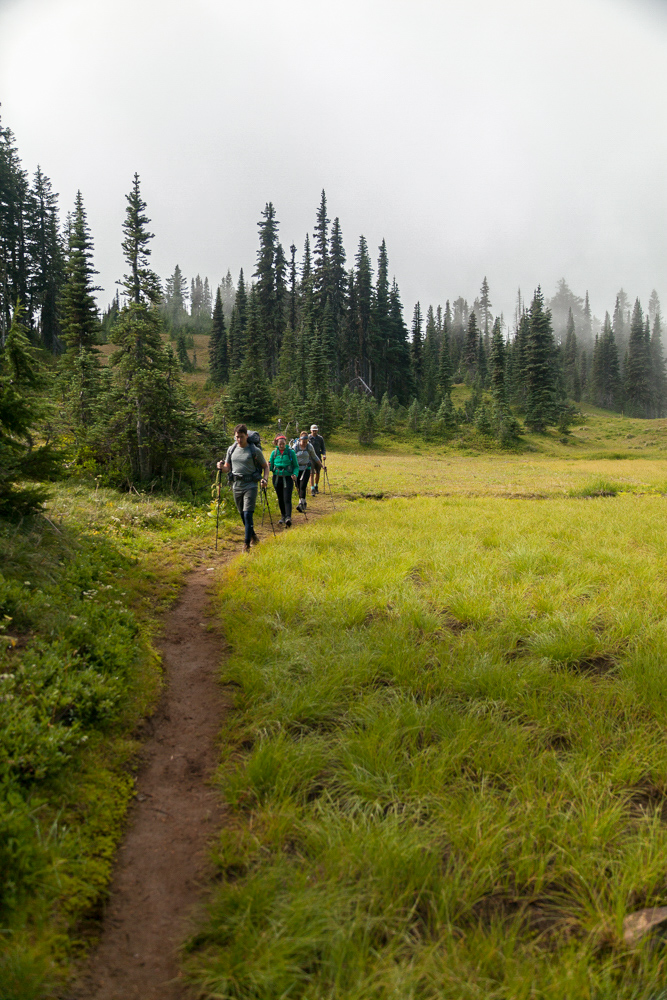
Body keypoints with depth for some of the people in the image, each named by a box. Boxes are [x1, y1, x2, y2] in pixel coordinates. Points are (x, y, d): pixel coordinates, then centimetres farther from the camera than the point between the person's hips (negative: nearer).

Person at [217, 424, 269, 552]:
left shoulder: (255, 451, -5)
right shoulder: (231, 449, 7)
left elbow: (265, 466, 5)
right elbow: (228, 468, 15)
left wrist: (265, 479, -13)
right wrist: (221, 466, -8)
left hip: (250, 486, -5)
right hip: (236, 486, 5)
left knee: (248, 514, -13)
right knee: (242, 515, 15)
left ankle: (247, 544, -9)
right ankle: (253, 537, 36)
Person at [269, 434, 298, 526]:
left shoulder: (290, 452, -1)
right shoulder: (274, 453, 5)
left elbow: (296, 466, 3)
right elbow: (271, 467, 10)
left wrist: (295, 474, -16)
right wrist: (269, 466, -14)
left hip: (288, 478, -3)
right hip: (277, 478, 3)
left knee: (287, 499, -14)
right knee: (280, 499, 11)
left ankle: (288, 518, -22)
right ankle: (283, 516, 27)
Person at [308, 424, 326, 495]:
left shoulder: (320, 438, 5)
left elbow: (323, 448, 10)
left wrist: (324, 454, -8)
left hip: (318, 458, 3)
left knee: (318, 473, 10)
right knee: (312, 473, -11)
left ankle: (316, 487, 31)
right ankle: (312, 490, -14)